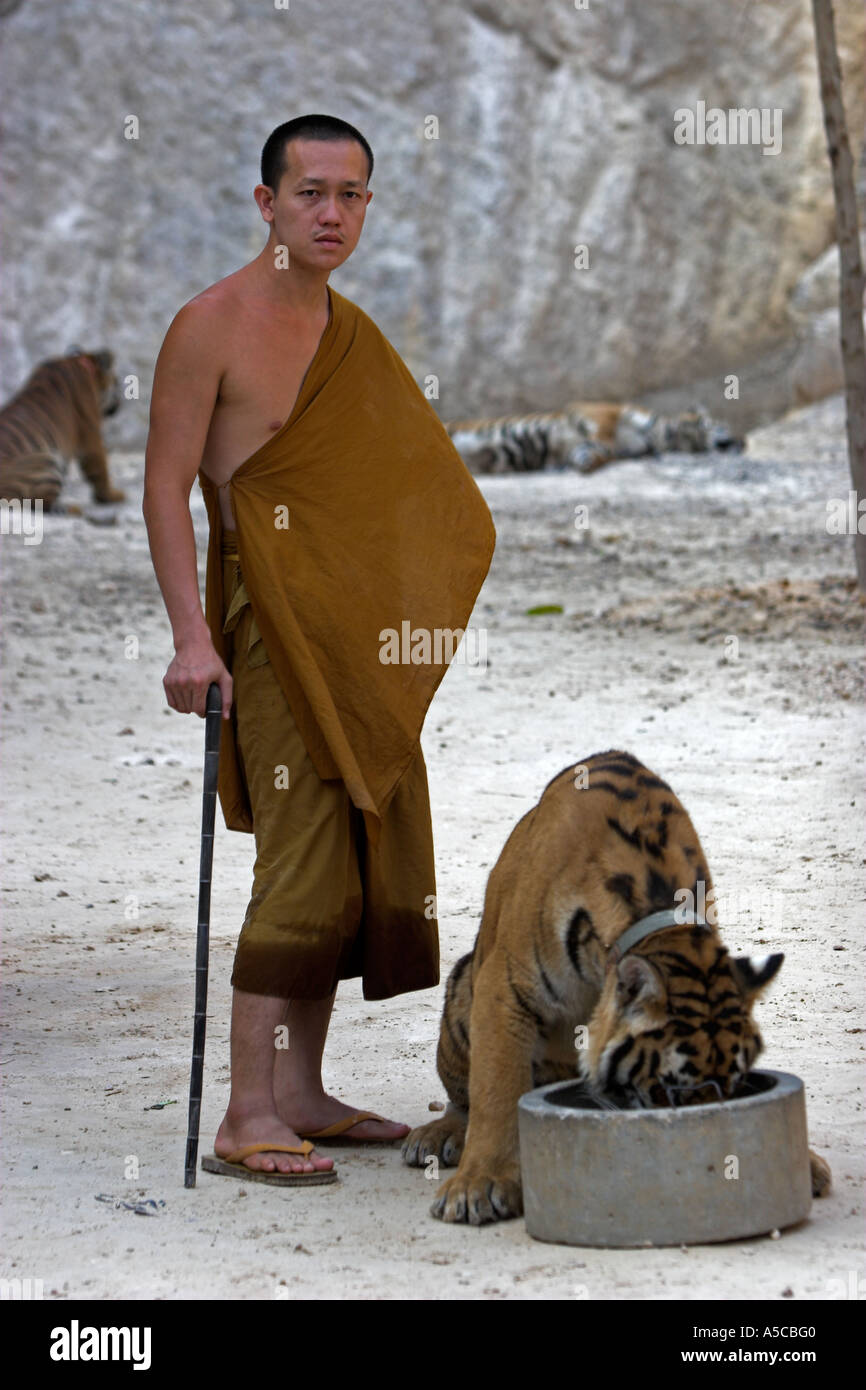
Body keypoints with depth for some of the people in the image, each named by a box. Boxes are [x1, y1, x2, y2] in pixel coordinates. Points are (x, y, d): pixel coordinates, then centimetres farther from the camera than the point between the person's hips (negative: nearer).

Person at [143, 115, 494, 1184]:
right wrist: (192, 635, -19)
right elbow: (165, 486, -11)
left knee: (364, 851, 8)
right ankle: (246, 1117, -10)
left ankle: (301, 1093, 16)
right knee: (303, 862, -14)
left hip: (360, 633, 8)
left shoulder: (351, 332, 15)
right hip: (271, 620, -8)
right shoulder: (213, 324, -8)